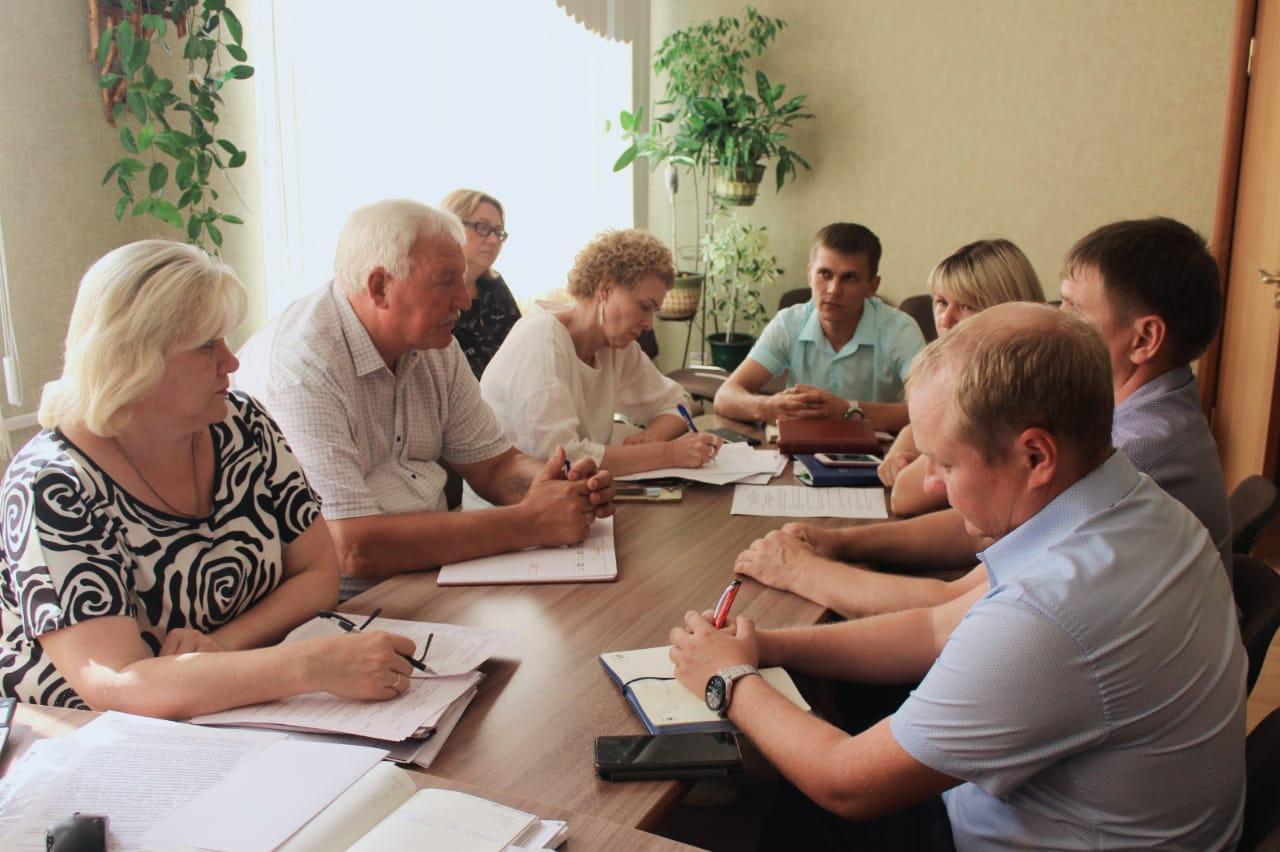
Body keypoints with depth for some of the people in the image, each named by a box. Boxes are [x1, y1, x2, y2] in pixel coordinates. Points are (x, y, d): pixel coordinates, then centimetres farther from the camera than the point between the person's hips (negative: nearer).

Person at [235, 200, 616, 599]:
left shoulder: (434, 346, 4)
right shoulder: (299, 366, -22)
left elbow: (492, 464, 10)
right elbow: (354, 549, -29)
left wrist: (570, 488, -12)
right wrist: (527, 522, -26)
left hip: (431, 567, 7)